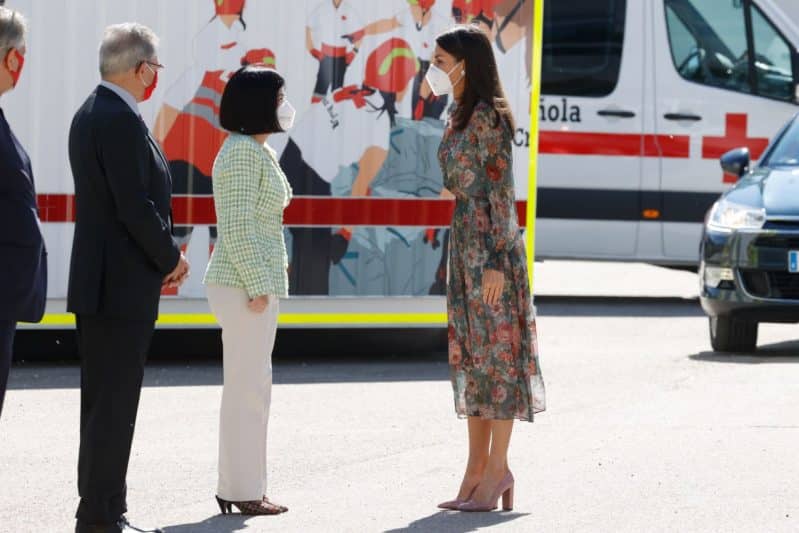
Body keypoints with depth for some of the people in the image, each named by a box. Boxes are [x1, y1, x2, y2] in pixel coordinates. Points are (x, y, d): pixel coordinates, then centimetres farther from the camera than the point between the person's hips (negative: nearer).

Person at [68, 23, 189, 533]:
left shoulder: (91, 113, 14)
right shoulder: (121, 121, -18)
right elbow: (136, 207, -21)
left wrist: (162, 258, 12)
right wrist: (172, 259, -6)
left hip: (99, 282, 10)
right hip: (122, 286, -10)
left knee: (104, 403, 14)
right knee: (113, 405, -6)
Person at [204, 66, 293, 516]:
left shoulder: (260, 152, 17)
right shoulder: (242, 151, -14)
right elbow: (236, 226, -20)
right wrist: (257, 286, -20)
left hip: (257, 283, 10)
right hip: (243, 285, -10)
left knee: (250, 387, 12)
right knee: (248, 387, -8)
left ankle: (241, 487, 15)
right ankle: (242, 491, -5)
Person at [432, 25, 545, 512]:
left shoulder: (487, 116, -14)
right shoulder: (460, 116, 14)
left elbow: (502, 192, -17)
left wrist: (496, 262, -21)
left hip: (490, 243, -10)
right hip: (464, 241, 10)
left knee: (496, 351, -5)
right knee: (470, 354, 9)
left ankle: (498, 471, -2)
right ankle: (478, 471, 12)